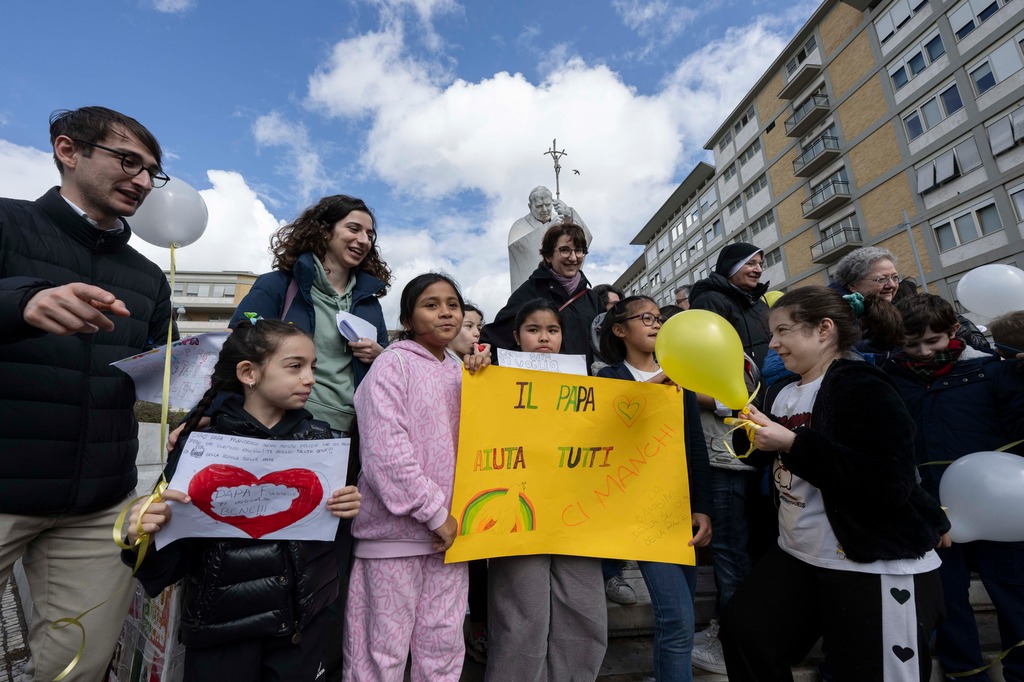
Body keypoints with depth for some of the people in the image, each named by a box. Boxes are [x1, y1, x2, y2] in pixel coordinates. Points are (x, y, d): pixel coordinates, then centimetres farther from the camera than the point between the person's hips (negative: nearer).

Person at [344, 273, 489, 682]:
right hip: (396, 526, -5)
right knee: (384, 647, 8)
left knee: (444, 646, 14)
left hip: (450, 529, 6)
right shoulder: (394, 363, -8)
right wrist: (434, 511, -14)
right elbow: (385, 448, -17)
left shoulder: (460, 373, 11)